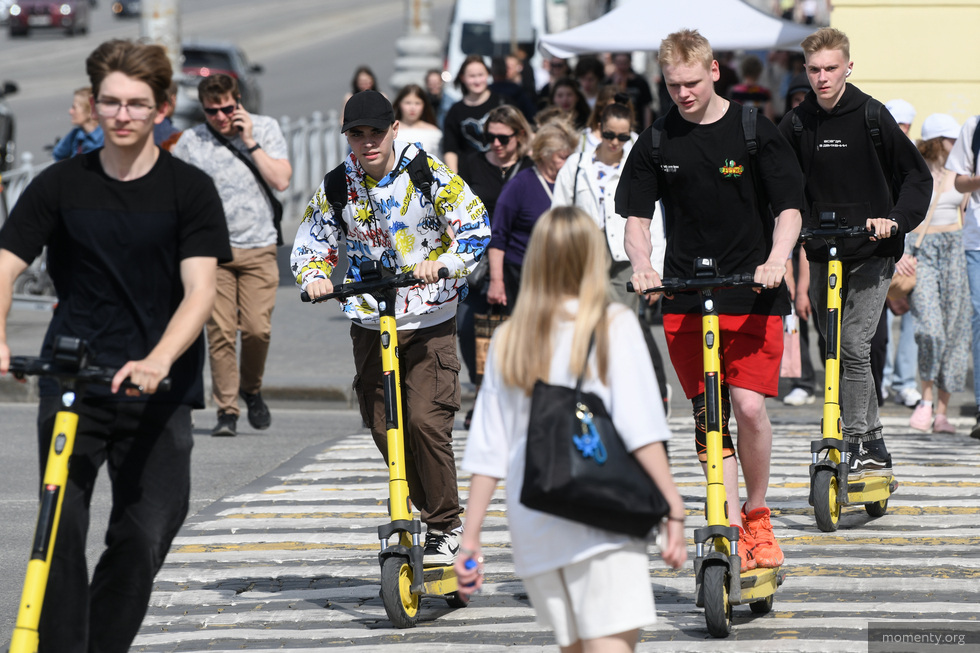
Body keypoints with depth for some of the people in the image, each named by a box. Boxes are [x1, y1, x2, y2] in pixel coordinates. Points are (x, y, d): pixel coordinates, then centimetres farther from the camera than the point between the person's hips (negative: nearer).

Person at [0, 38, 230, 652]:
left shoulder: (190, 189, -1)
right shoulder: (61, 184, 4)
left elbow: (200, 290, -10)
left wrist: (157, 360, -28)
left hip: (157, 391, -1)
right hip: (71, 382, 1)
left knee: (145, 536, -4)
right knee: (62, 527, -11)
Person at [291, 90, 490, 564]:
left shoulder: (430, 176, -9)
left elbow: (476, 230, -8)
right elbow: (310, 241, 8)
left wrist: (440, 264, -25)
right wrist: (315, 277, -14)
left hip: (430, 320, -4)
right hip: (370, 324, 4)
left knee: (425, 420, -17)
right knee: (385, 430, 2)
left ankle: (446, 526, -2)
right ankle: (437, 515, 20)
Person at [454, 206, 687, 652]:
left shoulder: (508, 339, 11)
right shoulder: (613, 325, 0)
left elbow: (487, 451, 9)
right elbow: (640, 430, -9)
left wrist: (470, 538, 12)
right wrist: (674, 509, -9)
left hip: (532, 527, 5)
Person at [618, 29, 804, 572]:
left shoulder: (754, 132, -1)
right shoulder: (656, 143, 5)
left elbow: (789, 208, -1)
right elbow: (636, 216, 7)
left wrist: (775, 261, -19)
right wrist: (643, 265, -12)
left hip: (752, 295, -2)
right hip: (683, 298, 2)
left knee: (748, 405, -12)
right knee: (707, 414, 0)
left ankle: (757, 518, 7)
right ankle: (731, 528, 5)